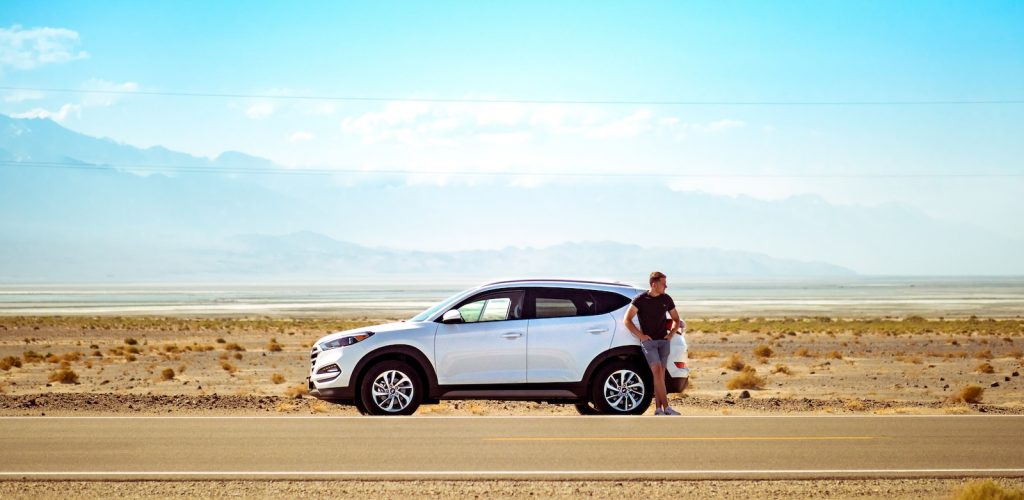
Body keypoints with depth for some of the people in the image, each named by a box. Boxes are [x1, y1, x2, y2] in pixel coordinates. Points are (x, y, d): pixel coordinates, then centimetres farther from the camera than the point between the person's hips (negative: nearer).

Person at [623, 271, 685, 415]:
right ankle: (666, 407, -19)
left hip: (663, 341, 4)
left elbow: (676, 320, 21)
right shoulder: (640, 299, -4)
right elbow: (627, 320, -3)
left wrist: (671, 333, 5)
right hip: (648, 341, -4)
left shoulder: (666, 299, 8)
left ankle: (658, 409, 5)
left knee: (660, 374, 2)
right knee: (657, 371, -15)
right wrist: (640, 335, -8)